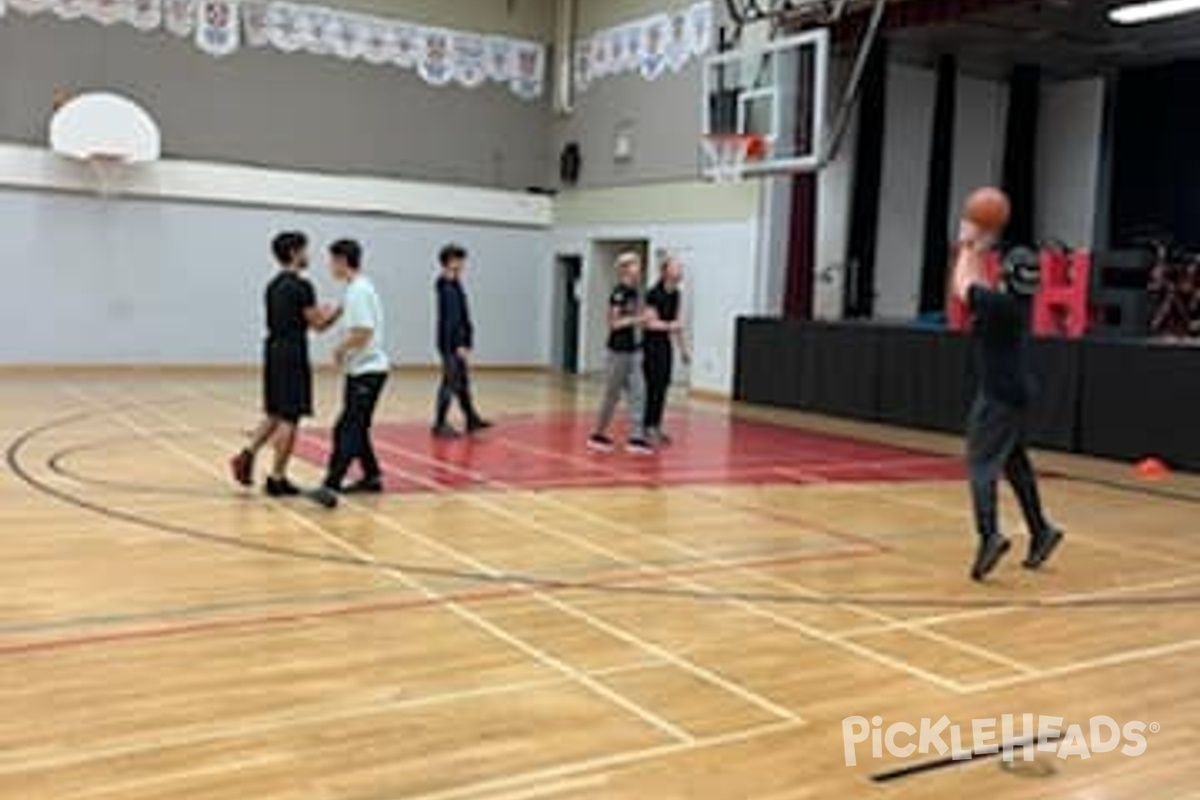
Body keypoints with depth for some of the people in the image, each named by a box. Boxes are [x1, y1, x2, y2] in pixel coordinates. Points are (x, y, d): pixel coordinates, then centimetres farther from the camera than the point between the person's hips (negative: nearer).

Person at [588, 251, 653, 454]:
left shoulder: (635, 292, 9)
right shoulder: (619, 293, -15)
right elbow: (614, 323, -17)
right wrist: (639, 319, -21)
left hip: (634, 349, 8)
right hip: (619, 350, -8)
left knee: (638, 392, 1)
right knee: (613, 394, 3)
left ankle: (636, 437, 2)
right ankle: (598, 435, 18)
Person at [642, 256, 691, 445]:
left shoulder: (675, 294, 8)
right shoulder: (654, 294, -15)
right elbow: (650, 322, -18)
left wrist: (683, 348, 18)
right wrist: (669, 326, -32)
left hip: (666, 344, 8)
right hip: (652, 344, -8)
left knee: (663, 387, 9)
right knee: (653, 386, -7)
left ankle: (656, 426, 16)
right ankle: (647, 428, 0)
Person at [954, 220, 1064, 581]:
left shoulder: (1000, 304, -17)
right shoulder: (1015, 304, 7)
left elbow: (962, 286, -1)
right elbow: (976, 285, 23)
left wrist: (969, 246, 10)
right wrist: (975, 249, 25)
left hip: (999, 396, -9)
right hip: (1015, 393, 9)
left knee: (982, 464, -12)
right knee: (1014, 463, 19)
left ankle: (990, 535, -26)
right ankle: (1040, 531, 27)